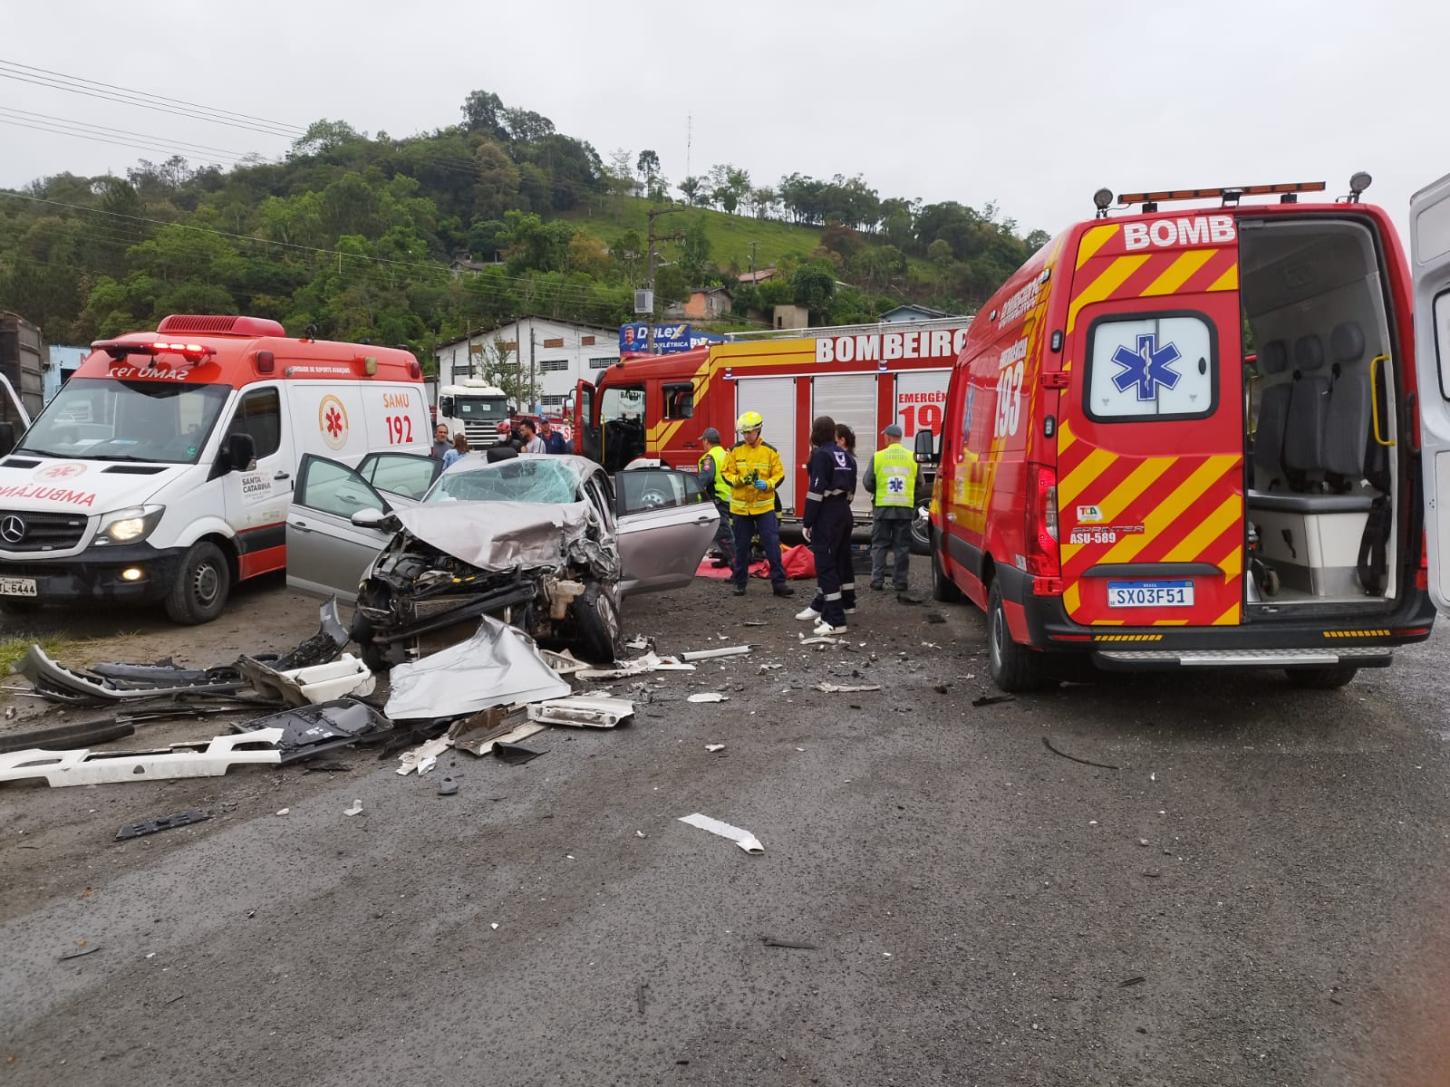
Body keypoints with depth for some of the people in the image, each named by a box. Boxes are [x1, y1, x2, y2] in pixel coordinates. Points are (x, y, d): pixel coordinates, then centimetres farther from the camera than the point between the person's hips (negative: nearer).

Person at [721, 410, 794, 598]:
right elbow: (726, 474, 0)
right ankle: (740, 582, 22)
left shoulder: (770, 451, -1)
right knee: (741, 547, 10)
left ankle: (778, 583, 1)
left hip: (764, 506, -1)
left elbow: (779, 475, 0)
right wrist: (741, 480, -19)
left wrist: (767, 484, -19)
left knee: (773, 544, -5)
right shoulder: (735, 450, 1)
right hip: (740, 507, 1)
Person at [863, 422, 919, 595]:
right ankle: (900, 581, 7)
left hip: (883, 507, -1)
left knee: (879, 545, 8)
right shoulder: (912, 457, 1)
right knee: (902, 546, 7)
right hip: (905, 508, 1)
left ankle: (877, 580, 5)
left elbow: (868, 483, -3)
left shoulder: (878, 456, -4)